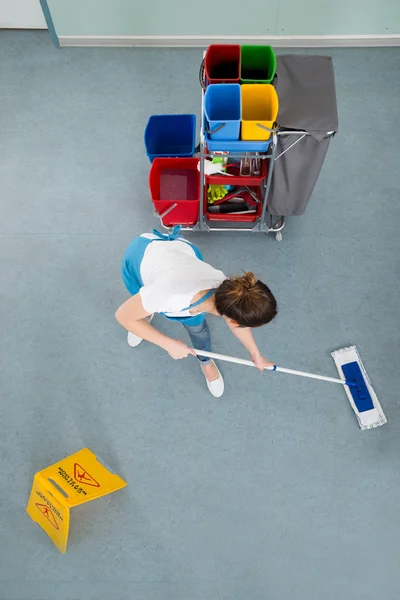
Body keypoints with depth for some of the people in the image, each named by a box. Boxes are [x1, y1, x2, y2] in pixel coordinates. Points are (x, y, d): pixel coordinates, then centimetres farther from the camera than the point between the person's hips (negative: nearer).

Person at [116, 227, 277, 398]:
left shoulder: (231, 291, -30)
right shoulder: (171, 294, -47)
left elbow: (239, 322, -5)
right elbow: (123, 316, -28)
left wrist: (256, 354, 12)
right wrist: (169, 344, -26)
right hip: (140, 255, -2)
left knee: (195, 323, 8)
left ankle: (205, 361, 38)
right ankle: (145, 317, 58)